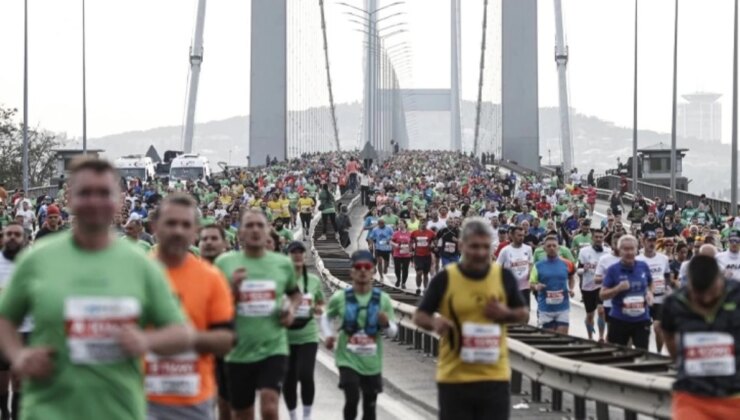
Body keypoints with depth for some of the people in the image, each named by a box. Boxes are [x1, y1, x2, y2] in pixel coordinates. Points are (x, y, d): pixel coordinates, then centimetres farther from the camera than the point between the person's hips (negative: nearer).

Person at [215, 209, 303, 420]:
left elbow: (295, 293, 23)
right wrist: (232, 288, -17)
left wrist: (292, 309, 1)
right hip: (239, 352, 1)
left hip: (274, 349, -1)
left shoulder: (283, 263, 3)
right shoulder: (224, 263, -1)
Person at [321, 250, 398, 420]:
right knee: (352, 399, -19)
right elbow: (326, 317, 14)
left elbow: (393, 332, 2)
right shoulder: (340, 297, -5)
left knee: (370, 405, 11)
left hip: (372, 362, 2)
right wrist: (328, 335, -4)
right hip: (348, 358, -2)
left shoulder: (382, 299, -3)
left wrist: (387, 324, -19)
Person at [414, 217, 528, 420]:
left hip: (495, 376, 2)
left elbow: (524, 313, 13)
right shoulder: (445, 278, -4)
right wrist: (434, 322, -20)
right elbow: (420, 316, 3)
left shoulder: (504, 277, 2)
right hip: (454, 377, -1)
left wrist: (506, 314, -10)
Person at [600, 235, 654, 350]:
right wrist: (618, 289, -22)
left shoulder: (643, 267, 2)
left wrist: (649, 293, -1)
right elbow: (602, 295, -5)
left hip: (641, 319, 2)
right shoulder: (613, 270, -7)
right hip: (619, 320, -2)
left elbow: (650, 284, 21)